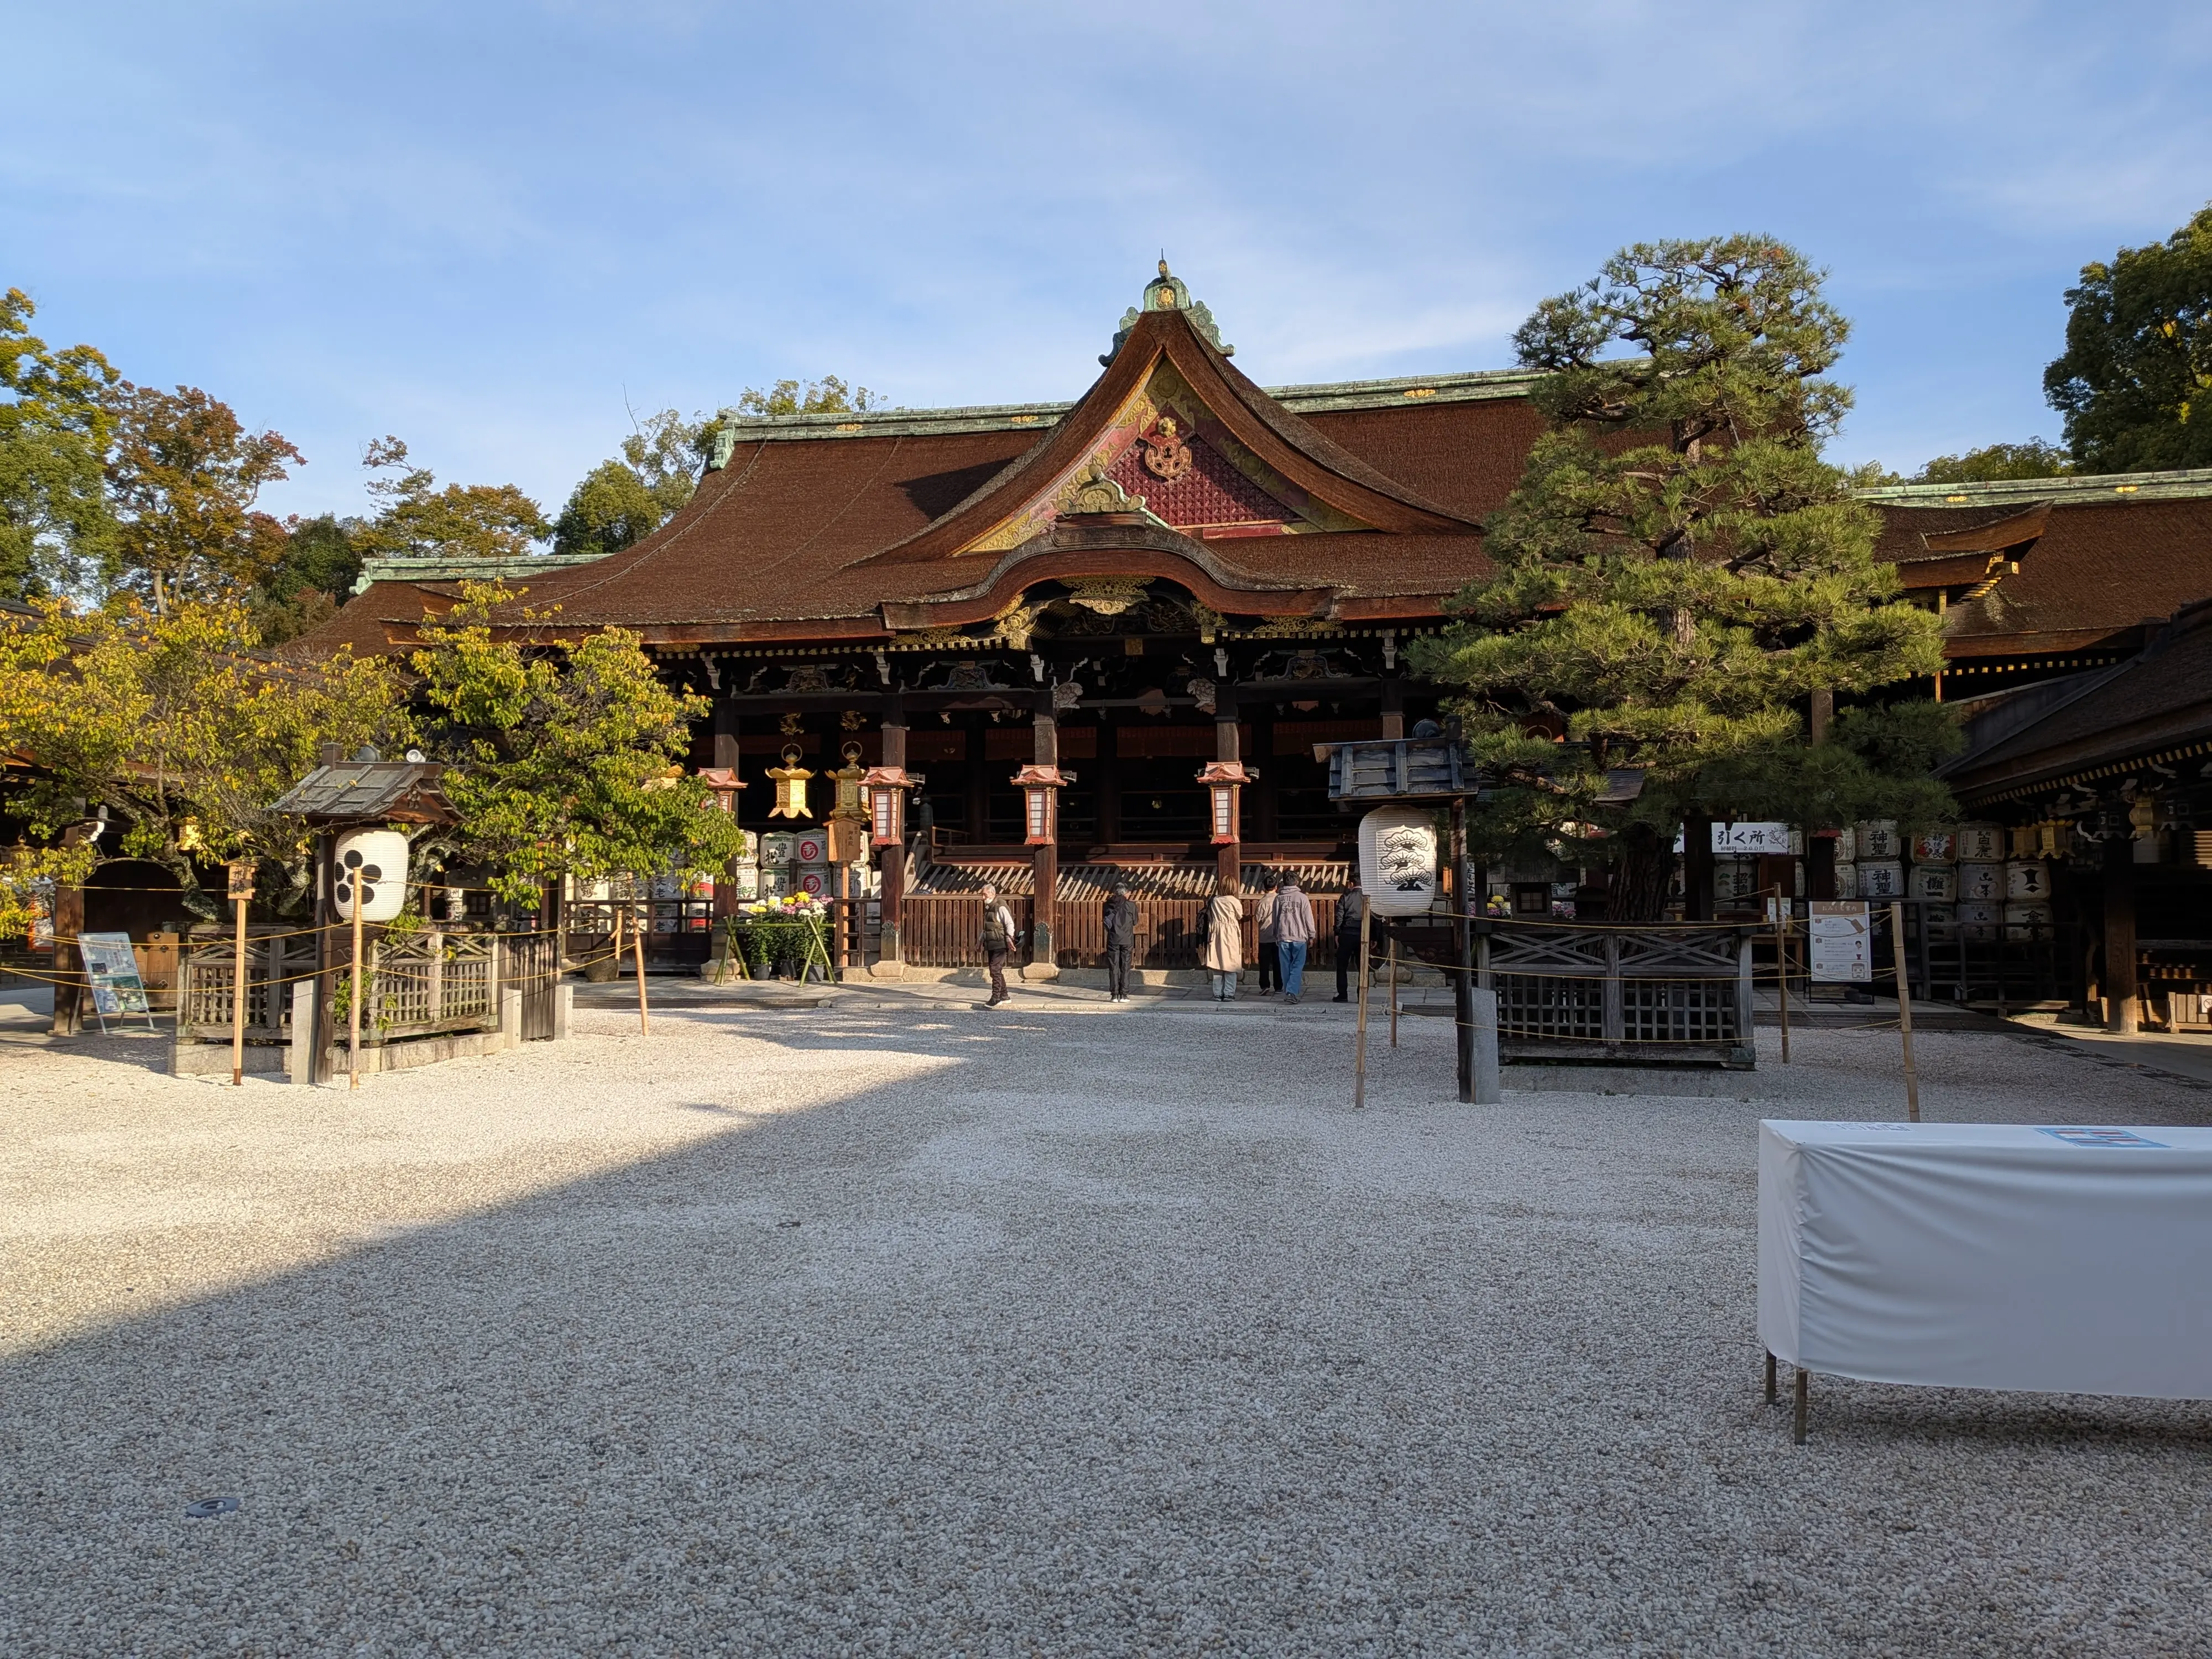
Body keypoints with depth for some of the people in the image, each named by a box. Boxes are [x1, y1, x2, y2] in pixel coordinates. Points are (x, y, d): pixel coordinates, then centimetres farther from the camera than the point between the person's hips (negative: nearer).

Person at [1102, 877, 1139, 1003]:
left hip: (1113, 939, 1)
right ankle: (1124, 995, 0)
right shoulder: (1131, 905, -2)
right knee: (1125, 968, 3)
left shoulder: (1109, 904, 2)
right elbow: (1135, 923, 7)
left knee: (1113, 968, 3)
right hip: (1127, 940, -1)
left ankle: (1114, 995, 0)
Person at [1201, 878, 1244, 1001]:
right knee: (1230, 964, 2)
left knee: (1217, 965, 7)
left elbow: (1210, 916, 7)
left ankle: (1218, 994, 8)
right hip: (1230, 935, -3)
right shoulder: (1234, 902, -8)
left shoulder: (1214, 901, 2)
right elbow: (1240, 917, 7)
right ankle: (1229, 994, 0)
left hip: (1216, 935, 4)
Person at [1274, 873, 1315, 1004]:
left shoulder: (1278, 898, 6)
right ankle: (1292, 992, -15)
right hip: (1299, 938, -3)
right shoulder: (1302, 897, -3)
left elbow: (1275, 919, 12)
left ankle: (1287, 992, 13)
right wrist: (1311, 936, 9)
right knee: (1297, 966, -2)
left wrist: (1276, 936, 21)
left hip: (1283, 938, 3)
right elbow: (1309, 919, -1)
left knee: (1286, 967, 10)